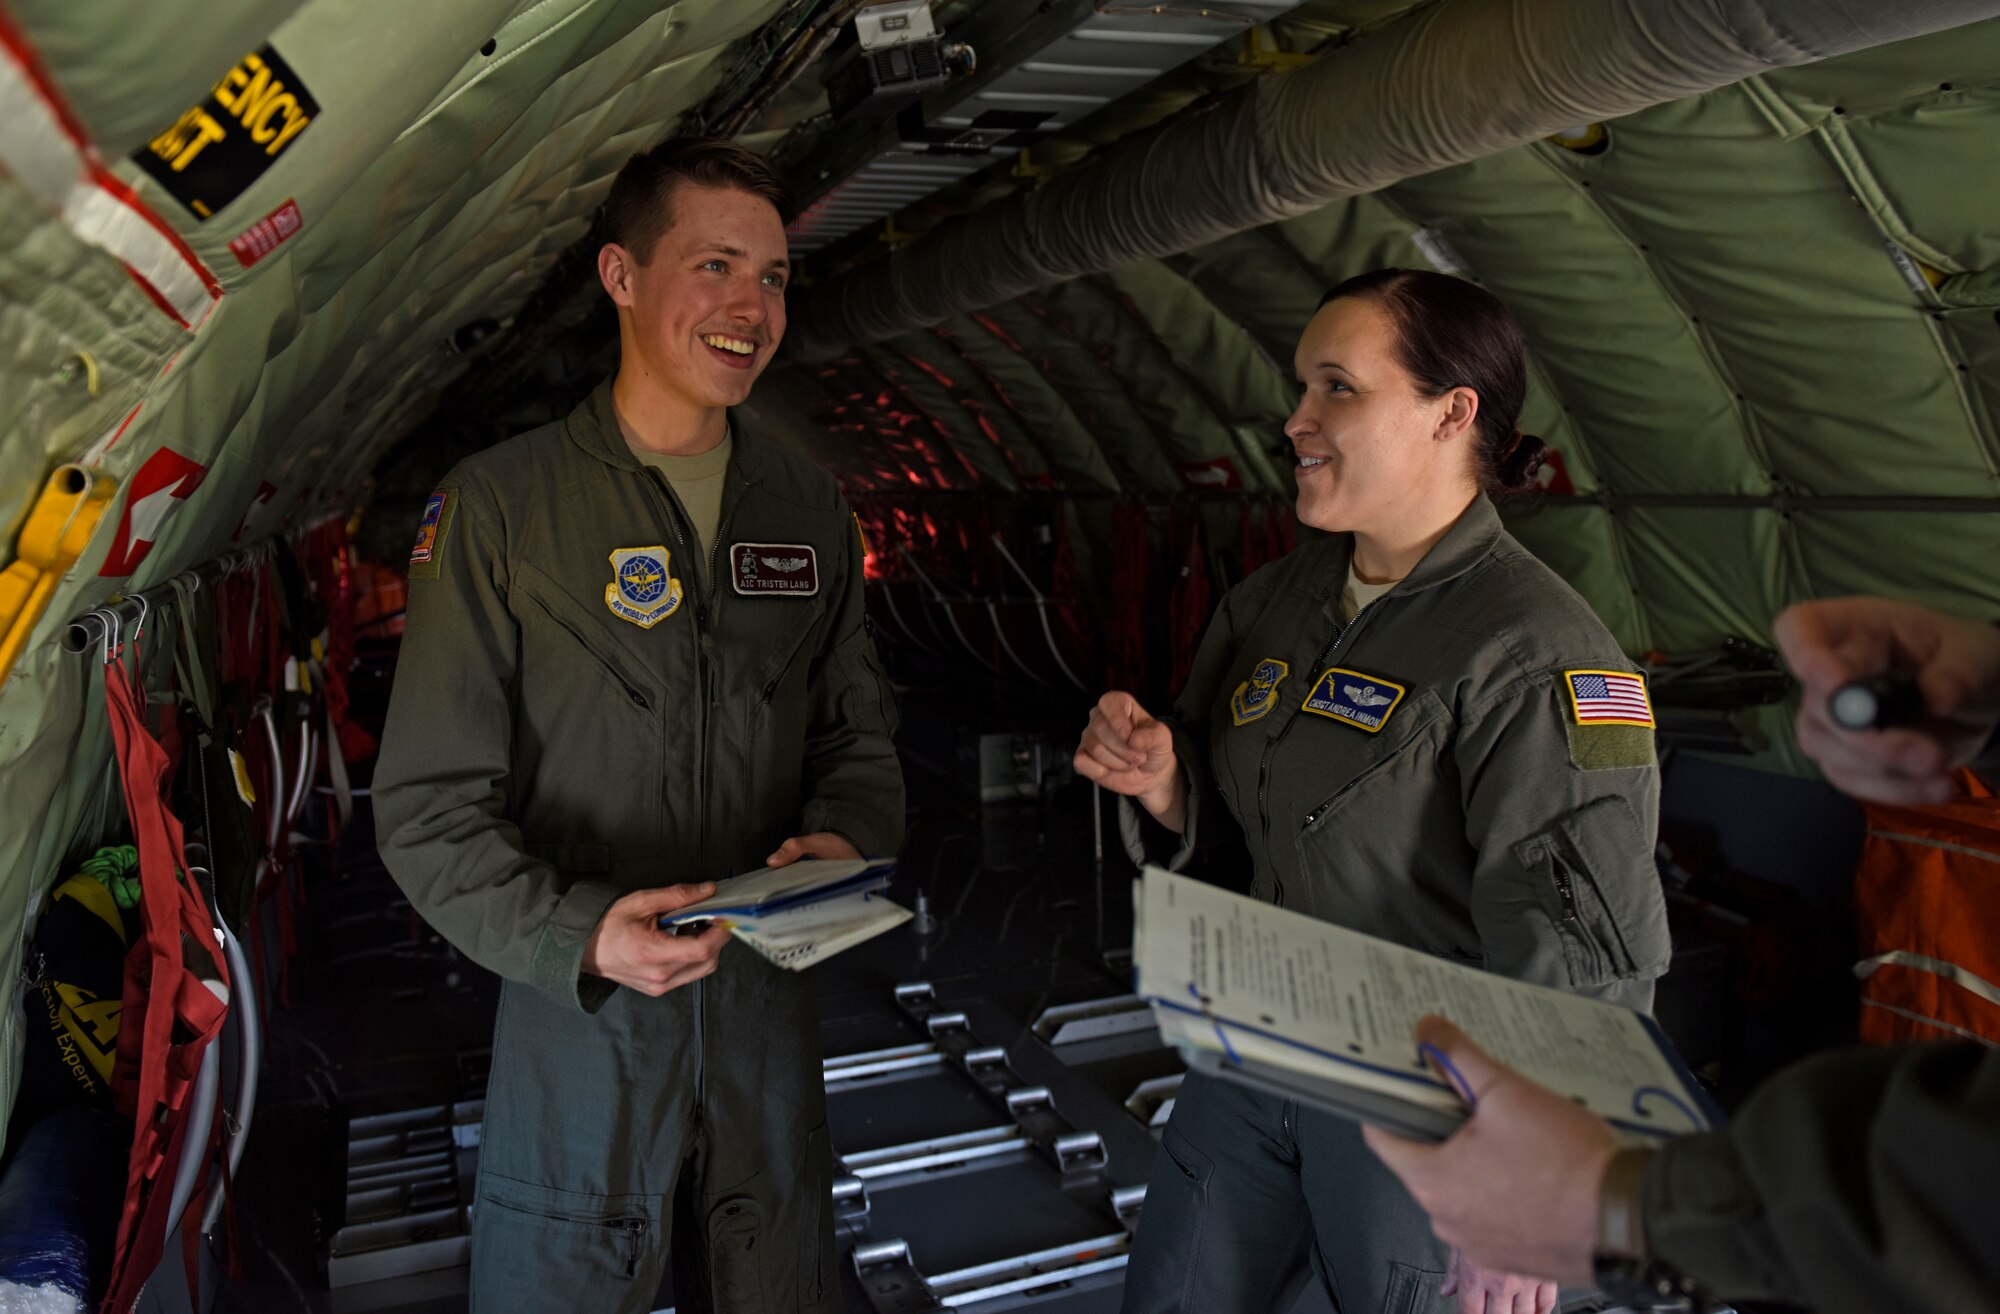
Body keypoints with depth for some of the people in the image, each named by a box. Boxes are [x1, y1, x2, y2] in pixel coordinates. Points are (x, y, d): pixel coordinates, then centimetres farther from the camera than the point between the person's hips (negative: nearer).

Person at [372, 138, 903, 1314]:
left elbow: (858, 732, 12)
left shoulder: (809, 509, 5)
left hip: (768, 1007, 4)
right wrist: (577, 935, -24)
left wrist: (845, 834, -10)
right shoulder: (500, 508, -9)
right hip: (576, 1021, -4)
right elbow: (431, 808, -9)